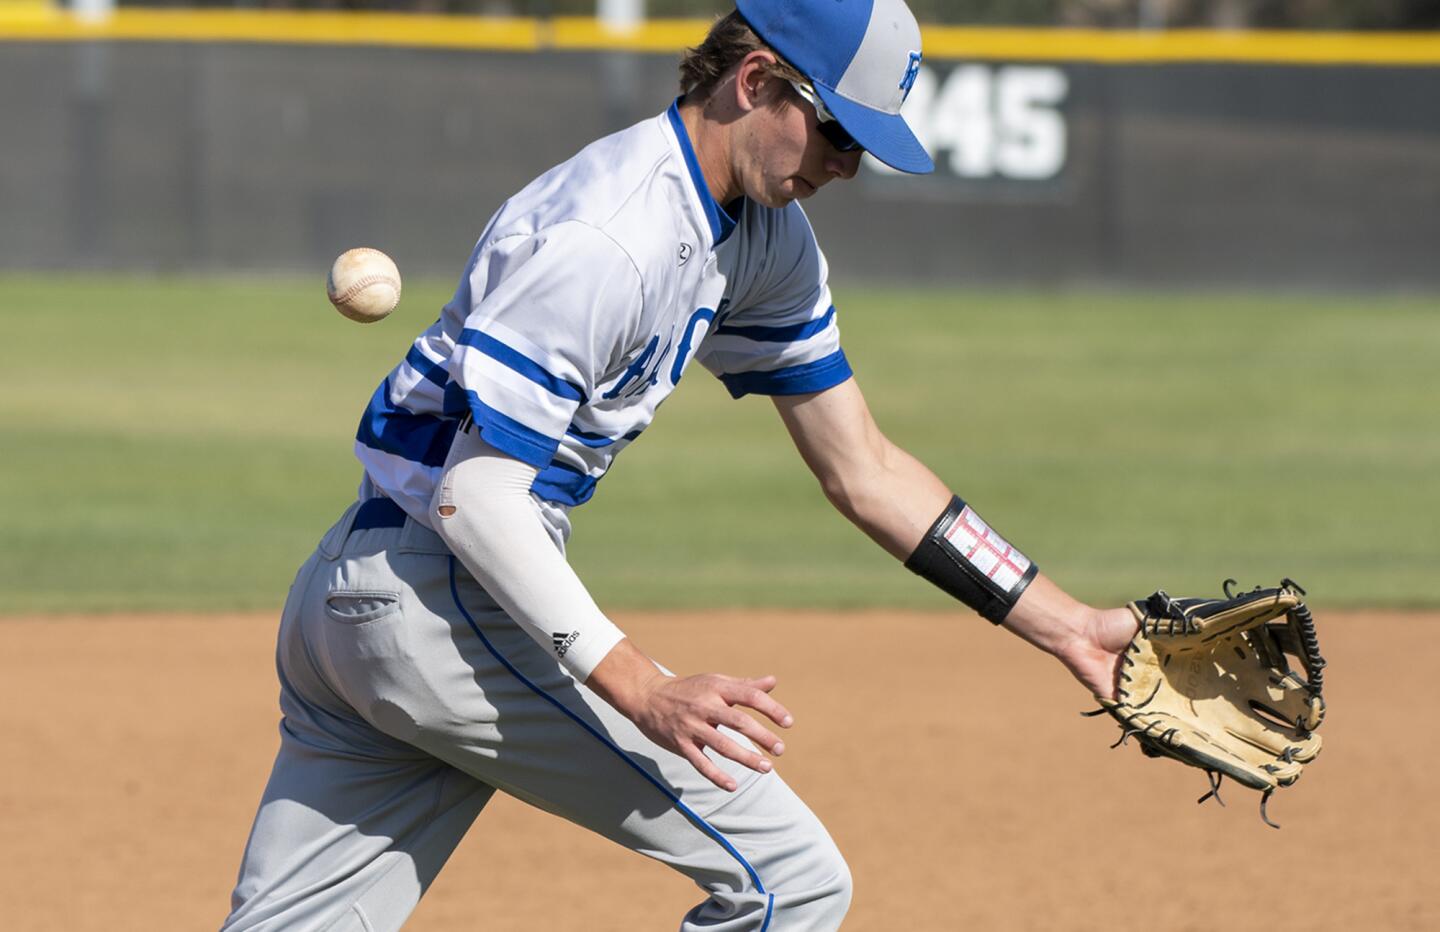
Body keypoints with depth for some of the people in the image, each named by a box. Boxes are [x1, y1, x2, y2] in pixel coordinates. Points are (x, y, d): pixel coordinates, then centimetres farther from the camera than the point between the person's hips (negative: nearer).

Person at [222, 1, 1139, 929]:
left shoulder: (768, 240, 9)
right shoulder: (606, 235, -21)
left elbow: (862, 470, 15)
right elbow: (474, 495, -24)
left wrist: (1064, 625, 10)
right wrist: (643, 691, -32)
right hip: (445, 599, -10)